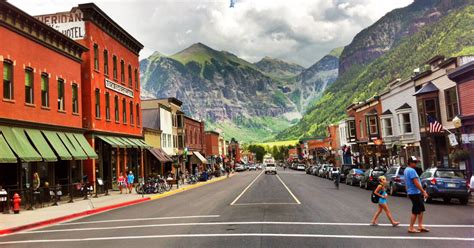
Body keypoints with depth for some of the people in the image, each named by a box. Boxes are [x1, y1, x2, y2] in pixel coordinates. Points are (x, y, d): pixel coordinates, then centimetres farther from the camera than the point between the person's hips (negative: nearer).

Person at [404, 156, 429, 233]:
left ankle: (420, 226, 18)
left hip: (411, 192, 10)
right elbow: (416, 183, -23)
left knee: (421, 209, 14)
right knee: (415, 211, -3)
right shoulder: (411, 170, -19)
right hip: (414, 193, -10)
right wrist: (424, 192, -19)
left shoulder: (406, 170, 14)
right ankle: (411, 228, 2)